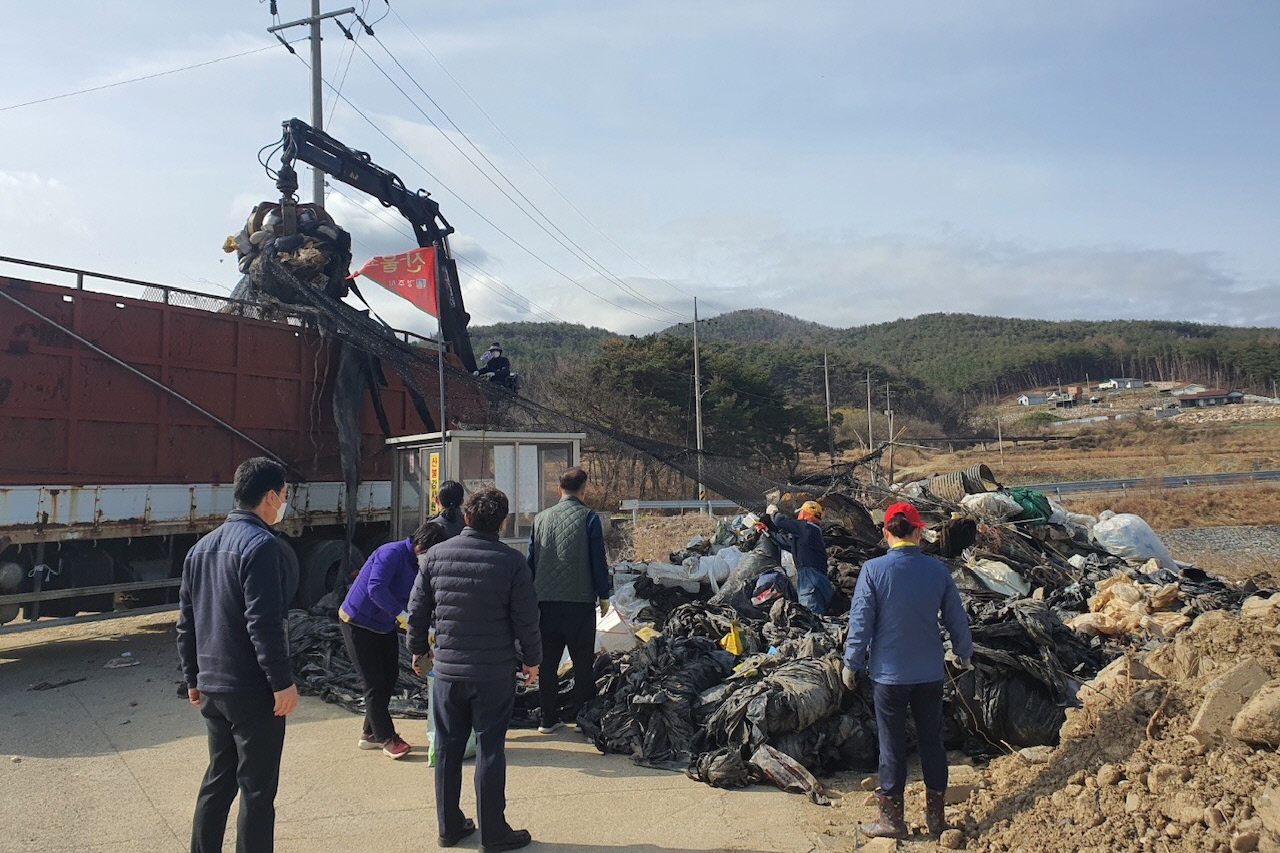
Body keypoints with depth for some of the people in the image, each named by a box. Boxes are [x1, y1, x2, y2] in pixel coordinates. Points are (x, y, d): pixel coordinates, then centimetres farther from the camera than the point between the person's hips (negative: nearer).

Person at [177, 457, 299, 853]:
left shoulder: (202, 548, 11)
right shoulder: (261, 544, -16)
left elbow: (186, 623, 15)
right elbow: (264, 624, -22)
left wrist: (193, 678, 22)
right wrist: (282, 682, -18)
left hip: (212, 688, 8)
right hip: (253, 690, -8)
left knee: (217, 780, 19)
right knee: (257, 790, 3)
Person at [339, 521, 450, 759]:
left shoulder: (418, 565, 0)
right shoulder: (392, 553, -26)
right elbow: (376, 588, -39)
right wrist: (400, 612, -43)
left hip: (384, 625, 9)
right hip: (357, 622, -9)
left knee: (389, 678, 12)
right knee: (374, 683, -3)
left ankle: (370, 734, 26)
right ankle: (387, 739, 6)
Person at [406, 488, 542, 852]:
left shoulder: (436, 555, -2)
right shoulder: (511, 561, -11)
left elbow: (417, 609, 4)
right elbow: (526, 619, -8)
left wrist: (418, 649, 20)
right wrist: (531, 660, 7)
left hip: (447, 670, 3)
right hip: (495, 672, -3)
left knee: (447, 748, 14)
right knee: (490, 750, 6)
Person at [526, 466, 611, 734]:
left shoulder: (540, 518, 6)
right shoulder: (588, 518, -6)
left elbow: (531, 560, 11)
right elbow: (598, 561, -6)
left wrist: (532, 595, 20)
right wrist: (603, 596, 4)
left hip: (545, 602, 4)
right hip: (580, 602, -4)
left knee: (547, 662, 11)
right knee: (583, 663, 7)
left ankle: (549, 719, 16)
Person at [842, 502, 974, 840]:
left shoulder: (873, 570, -14)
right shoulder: (938, 569, -6)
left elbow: (860, 623, -11)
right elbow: (956, 619, 4)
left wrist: (851, 664, 2)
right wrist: (964, 652, 22)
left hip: (888, 673, -3)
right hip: (930, 673, 3)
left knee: (892, 745, 8)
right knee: (931, 742, 16)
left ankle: (892, 819, 18)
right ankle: (936, 815, 26)